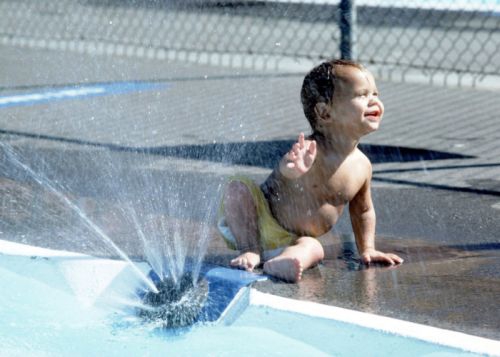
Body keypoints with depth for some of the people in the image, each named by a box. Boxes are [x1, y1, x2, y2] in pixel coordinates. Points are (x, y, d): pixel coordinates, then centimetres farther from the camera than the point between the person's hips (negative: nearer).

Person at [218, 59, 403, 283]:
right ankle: (249, 250, -27)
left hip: (292, 241, 3)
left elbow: (363, 211, 16)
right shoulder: (309, 150, -25)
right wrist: (292, 169, -74)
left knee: (313, 249, -29)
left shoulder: (361, 165, -5)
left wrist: (367, 250, 9)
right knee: (238, 188, -28)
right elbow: (285, 170, -50)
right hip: (259, 222, -3)